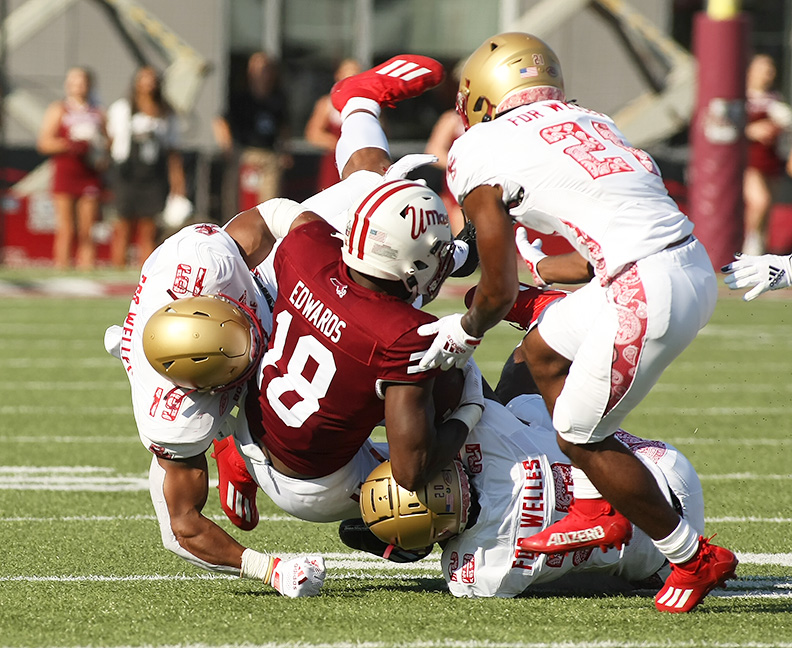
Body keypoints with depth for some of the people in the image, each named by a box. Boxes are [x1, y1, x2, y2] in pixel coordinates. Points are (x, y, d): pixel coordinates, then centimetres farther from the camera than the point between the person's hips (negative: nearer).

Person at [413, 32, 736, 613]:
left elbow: (500, 292, 7)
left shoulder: (479, 154, 2)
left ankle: (694, 558, 16)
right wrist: (536, 267, 47)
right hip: (694, 266, 8)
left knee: (581, 435, 7)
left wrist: (466, 331, 28)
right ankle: (601, 513, 28)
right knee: (544, 350, 24)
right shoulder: (587, 124, 24)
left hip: (648, 292, -8)